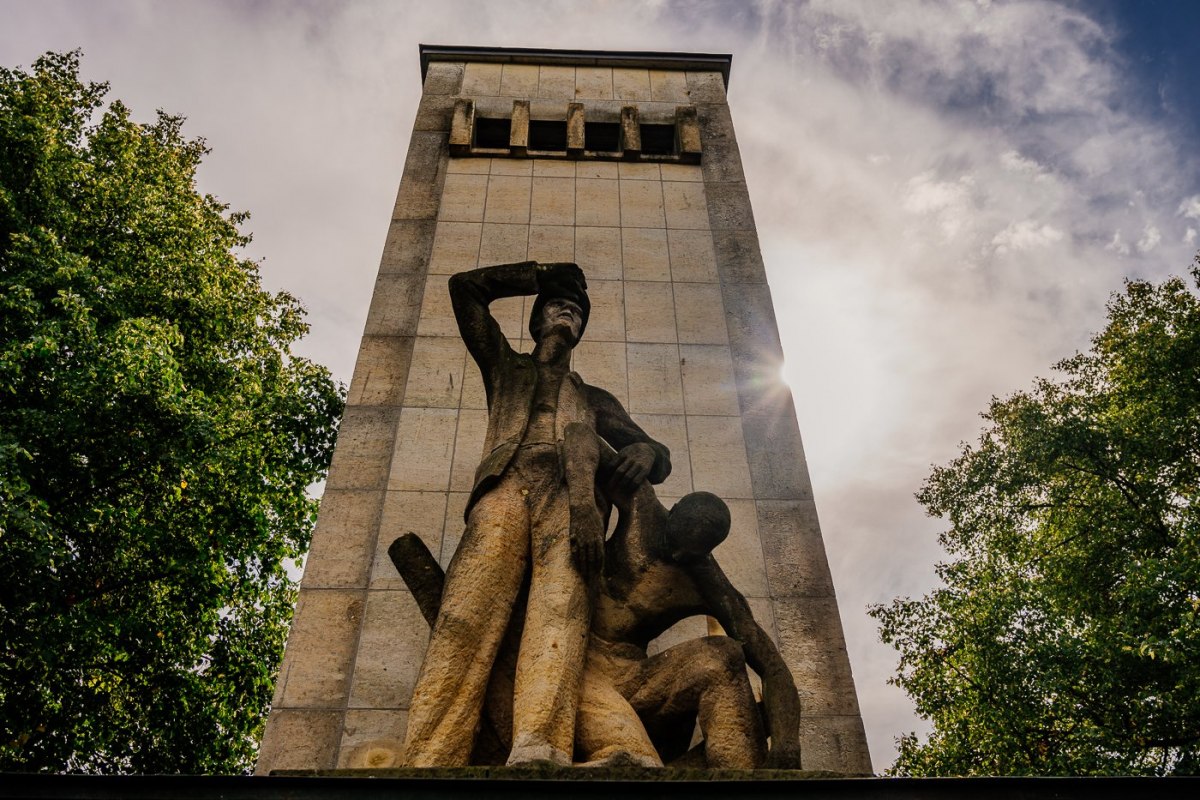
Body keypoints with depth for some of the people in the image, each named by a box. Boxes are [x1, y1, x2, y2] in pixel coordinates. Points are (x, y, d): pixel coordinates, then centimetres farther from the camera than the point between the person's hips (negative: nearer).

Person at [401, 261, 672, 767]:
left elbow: (661, 459, 29)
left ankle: (540, 753, -53)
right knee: (468, 616, -29)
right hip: (505, 489, 0)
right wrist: (542, 276, 40)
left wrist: (644, 451, 3)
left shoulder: (595, 399, 39)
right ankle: (432, 761, -44)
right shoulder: (505, 368, 37)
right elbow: (464, 286, 33)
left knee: (561, 602, -32)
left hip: (570, 498, 1)